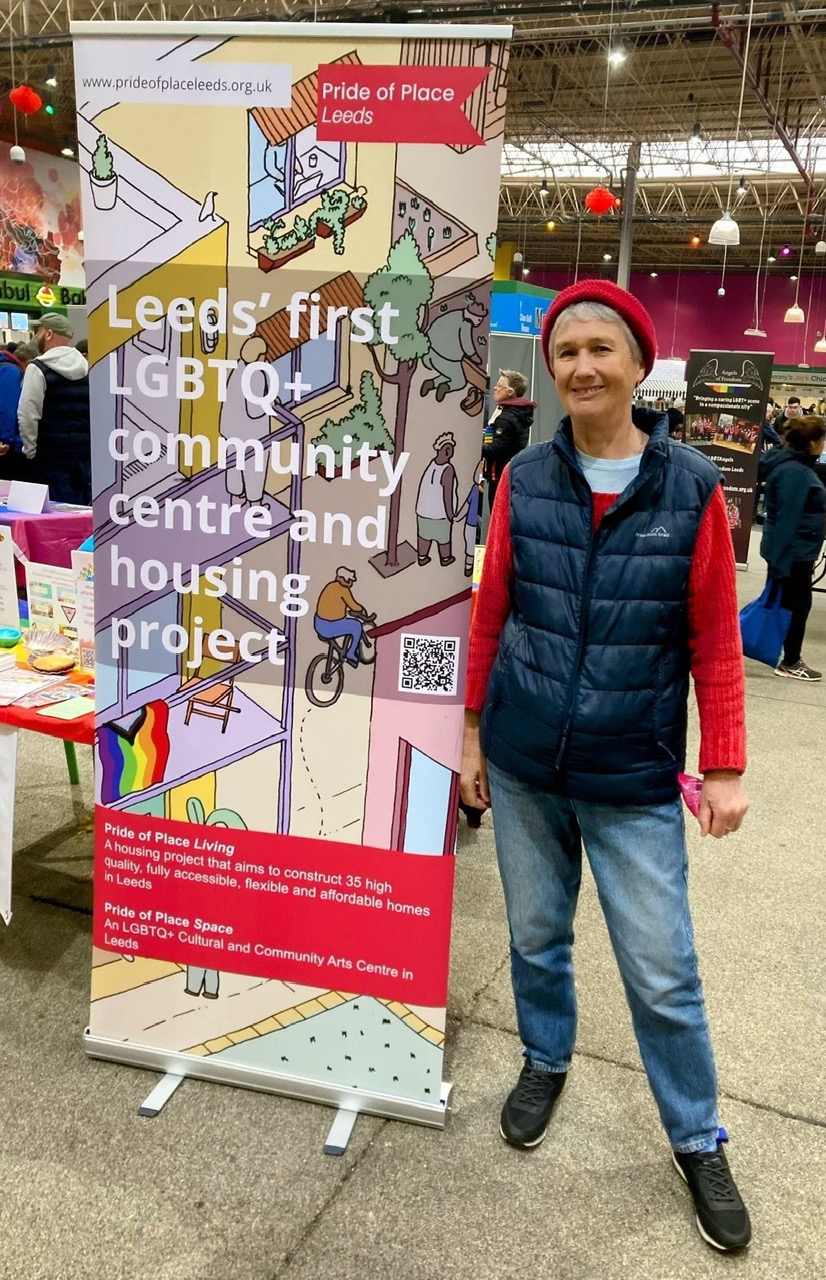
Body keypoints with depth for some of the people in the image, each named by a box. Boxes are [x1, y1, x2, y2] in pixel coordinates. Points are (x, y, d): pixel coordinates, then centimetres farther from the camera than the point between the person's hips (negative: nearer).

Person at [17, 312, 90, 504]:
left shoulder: (38, 368, -7)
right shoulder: (88, 367, 9)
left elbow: (27, 416, -11)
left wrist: (31, 451, -2)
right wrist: (91, 445, 15)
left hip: (53, 455, -5)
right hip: (87, 453, 5)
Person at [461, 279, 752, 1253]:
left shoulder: (691, 487, -7)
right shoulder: (525, 479, -2)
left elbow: (714, 638, -4)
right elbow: (490, 614, 5)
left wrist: (724, 766, -4)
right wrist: (472, 731, 7)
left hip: (635, 776, -2)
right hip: (523, 765, 2)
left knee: (662, 974, 8)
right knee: (536, 936, 19)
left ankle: (698, 1143, 31)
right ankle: (546, 1061, 47)